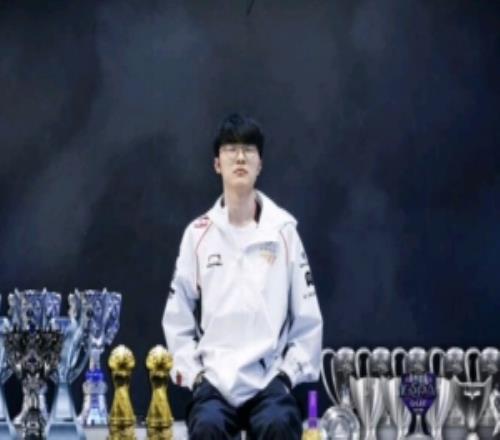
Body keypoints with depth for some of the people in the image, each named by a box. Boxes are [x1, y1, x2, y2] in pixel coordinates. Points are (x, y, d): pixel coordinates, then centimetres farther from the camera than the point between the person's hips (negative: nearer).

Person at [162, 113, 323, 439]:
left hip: (269, 378, 0)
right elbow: (178, 318, 10)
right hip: (213, 379, 1)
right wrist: (193, 374, -1)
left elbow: (308, 317, 6)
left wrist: (288, 373, -2)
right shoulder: (199, 233, 6)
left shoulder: (283, 231, 4)